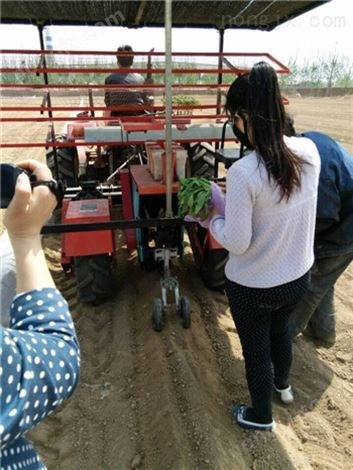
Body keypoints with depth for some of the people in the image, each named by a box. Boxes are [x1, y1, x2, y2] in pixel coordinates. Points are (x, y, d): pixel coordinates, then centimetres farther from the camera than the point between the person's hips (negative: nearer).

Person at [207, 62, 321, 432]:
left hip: (253, 286, -6)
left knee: (256, 349, 20)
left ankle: (261, 416, 48)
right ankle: (282, 385, 62)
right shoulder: (309, 151, -11)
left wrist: (212, 217, -6)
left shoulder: (243, 172, -31)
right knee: (281, 329, 33)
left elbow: (236, 242, -24)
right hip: (299, 275, 6)